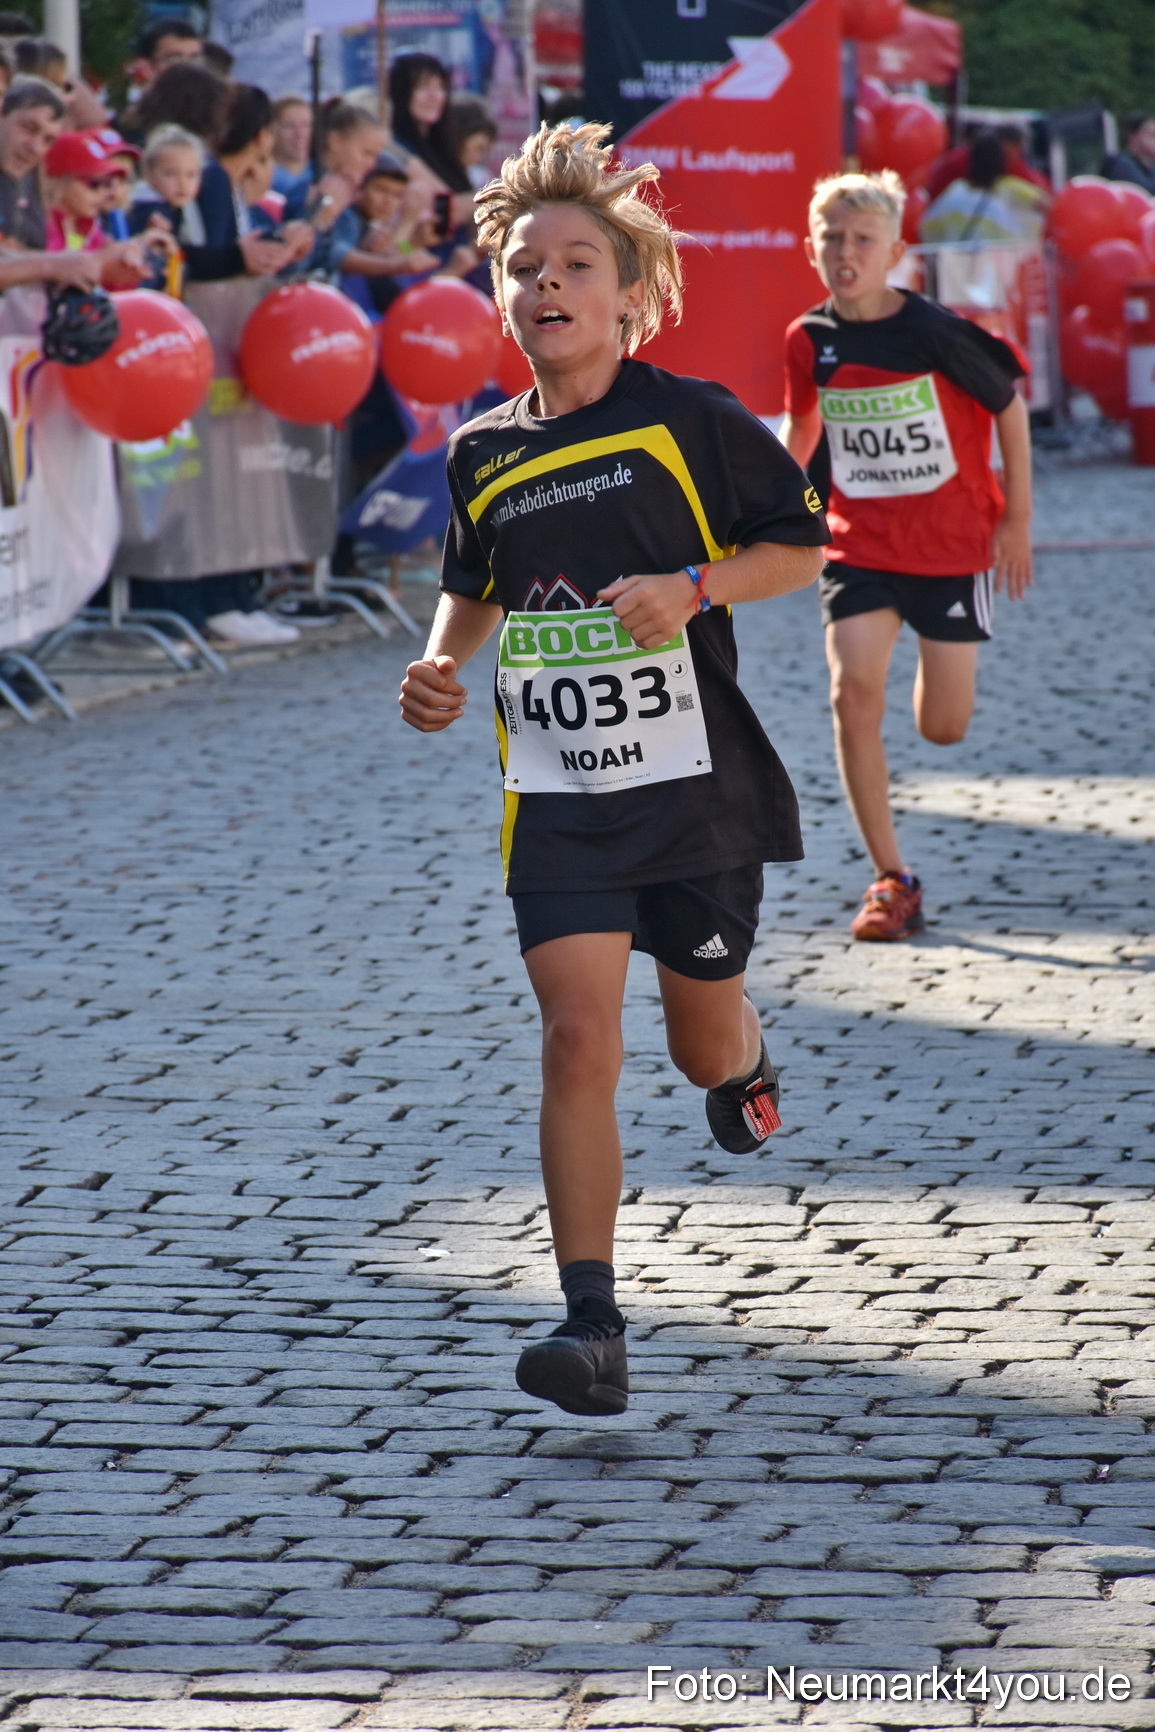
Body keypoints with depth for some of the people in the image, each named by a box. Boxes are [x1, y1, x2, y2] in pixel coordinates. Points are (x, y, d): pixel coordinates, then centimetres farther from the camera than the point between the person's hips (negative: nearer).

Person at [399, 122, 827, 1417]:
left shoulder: (691, 420, -6)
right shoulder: (483, 455, 6)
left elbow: (801, 546, -2)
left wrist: (692, 588, -18)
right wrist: (441, 666, 4)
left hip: (695, 786, -2)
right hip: (556, 797, 2)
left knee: (702, 1042, 13)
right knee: (578, 1041, -13)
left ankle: (744, 1066, 54)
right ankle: (592, 1328, -13)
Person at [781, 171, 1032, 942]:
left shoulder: (938, 334, -16)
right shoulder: (810, 340, -6)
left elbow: (1010, 405, -2)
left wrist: (1018, 517, 1)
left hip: (953, 545, -2)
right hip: (859, 548, 2)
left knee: (943, 728, 3)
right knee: (855, 692, -18)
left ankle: (945, 670, 45)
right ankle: (893, 881, -8)